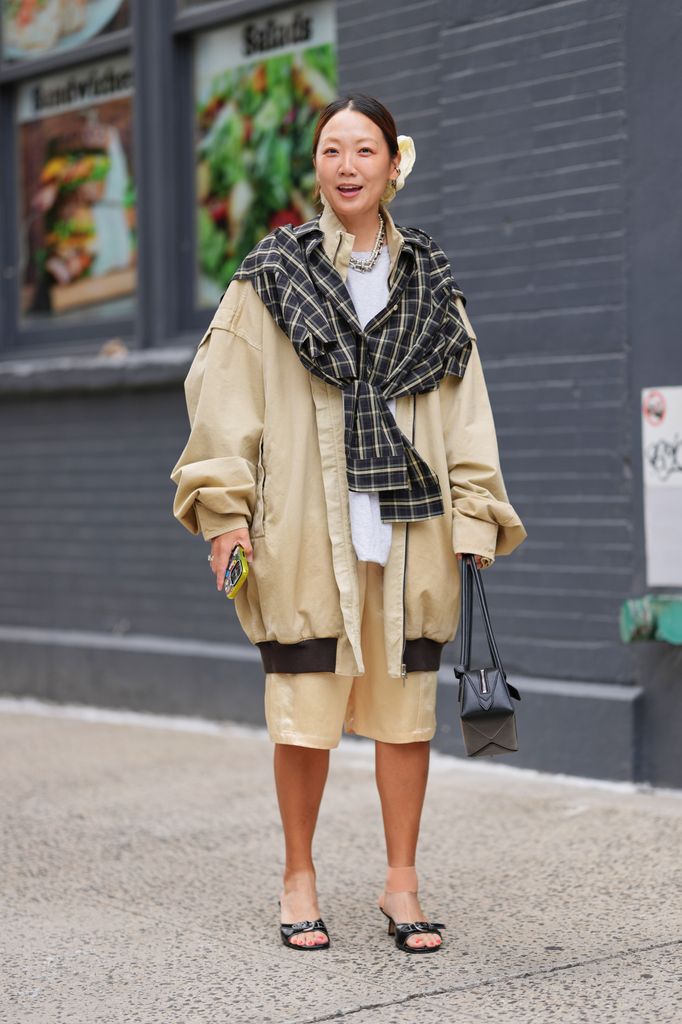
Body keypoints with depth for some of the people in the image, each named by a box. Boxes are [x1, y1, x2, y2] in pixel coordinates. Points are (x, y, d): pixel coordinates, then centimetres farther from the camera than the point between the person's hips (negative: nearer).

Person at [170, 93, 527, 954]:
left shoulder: (429, 284, 12)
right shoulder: (272, 276, 4)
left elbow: (465, 408, 11)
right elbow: (223, 390, 1)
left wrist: (476, 514, 3)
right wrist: (224, 509, -6)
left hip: (410, 528, 2)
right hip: (306, 528, -2)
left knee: (406, 710, 5)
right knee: (304, 711, 1)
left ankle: (401, 884, 18)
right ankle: (298, 878, 18)